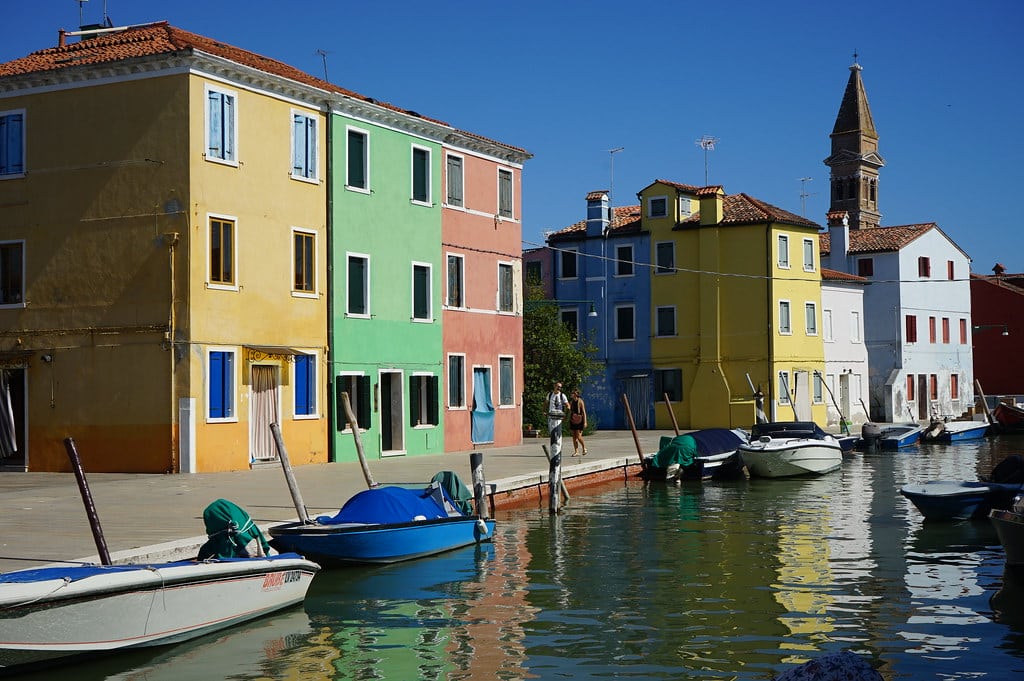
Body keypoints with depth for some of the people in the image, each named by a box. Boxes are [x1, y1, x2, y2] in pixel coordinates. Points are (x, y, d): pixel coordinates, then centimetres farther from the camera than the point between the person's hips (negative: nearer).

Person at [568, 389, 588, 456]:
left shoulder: (580, 402, -7)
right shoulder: (571, 402, 10)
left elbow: (584, 412, -10)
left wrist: (585, 422, -16)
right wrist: (569, 422, 15)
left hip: (579, 421, -6)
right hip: (573, 421, 6)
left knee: (578, 436, -10)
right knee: (574, 437, 3)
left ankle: (584, 448, 13)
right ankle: (576, 452, 6)